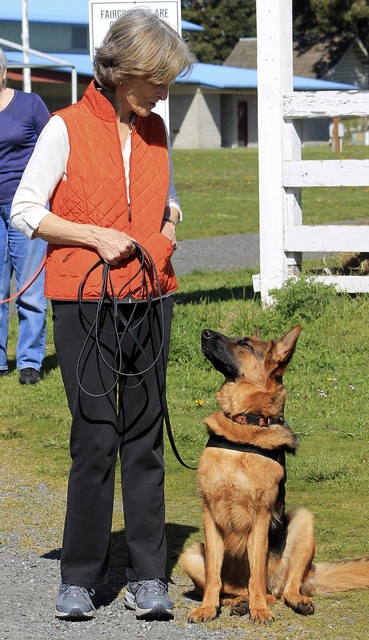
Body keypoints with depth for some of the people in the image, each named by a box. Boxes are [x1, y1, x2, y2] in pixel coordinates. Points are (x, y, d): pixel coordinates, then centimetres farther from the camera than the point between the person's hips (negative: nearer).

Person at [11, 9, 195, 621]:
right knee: (97, 438, -6)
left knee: (146, 435, 5)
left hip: (150, 299, 5)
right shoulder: (67, 128, -5)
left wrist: (169, 226, 5)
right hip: (85, 301, -5)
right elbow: (24, 212, -4)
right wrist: (96, 237, -13)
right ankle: (79, 577, 5)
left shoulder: (155, 130, 11)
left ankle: (147, 577, 9)